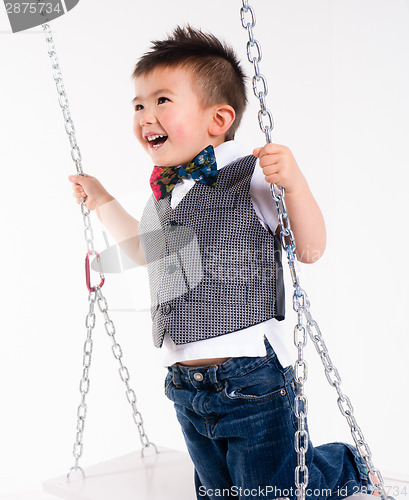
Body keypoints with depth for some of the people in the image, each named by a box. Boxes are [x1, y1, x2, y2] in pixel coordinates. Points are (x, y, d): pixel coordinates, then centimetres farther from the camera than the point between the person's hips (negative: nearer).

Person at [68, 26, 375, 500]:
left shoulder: (251, 177, -11)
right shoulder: (161, 194, 9)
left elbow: (310, 249, -10)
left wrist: (294, 183, -25)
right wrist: (100, 200, 26)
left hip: (250, 377, -7)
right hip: (185, 385, 7)